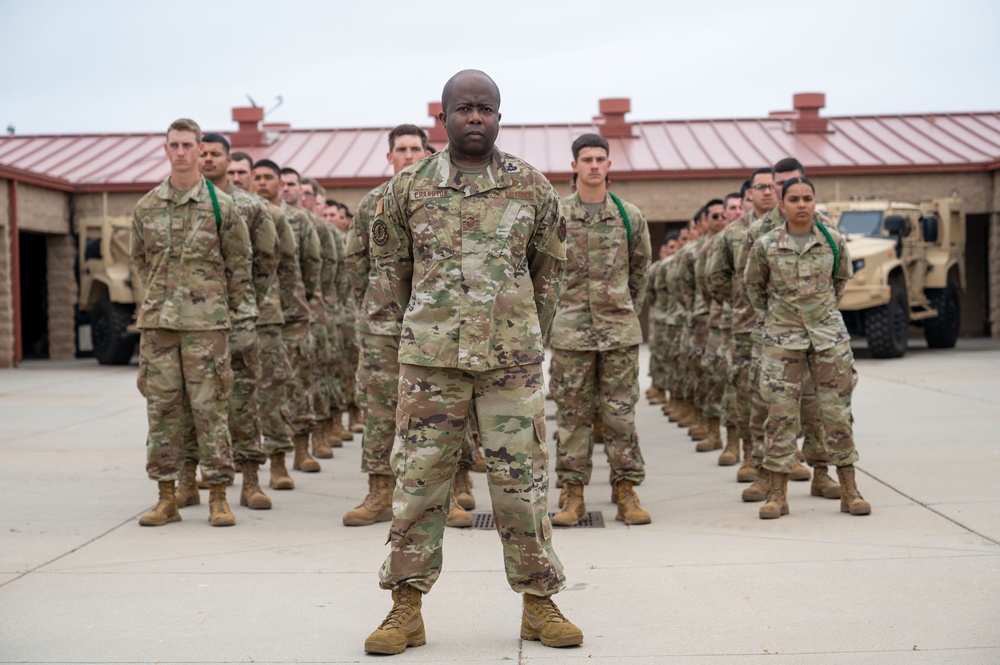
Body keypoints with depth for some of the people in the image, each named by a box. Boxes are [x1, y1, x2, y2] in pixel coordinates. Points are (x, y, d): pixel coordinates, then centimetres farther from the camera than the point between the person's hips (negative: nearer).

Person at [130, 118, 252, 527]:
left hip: (206, 323, -3)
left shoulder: (221, 206, 0)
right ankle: (167, 497, 12)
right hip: (157, 322, 3)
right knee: (161, 407, 5)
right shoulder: (146, 207, 8)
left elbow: (240, 263, 5)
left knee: (211, 408, -2)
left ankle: (218, 497, 5)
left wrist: (225, 309, 6)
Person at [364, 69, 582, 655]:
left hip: (512, 357, 0)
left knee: (522, 478, 3)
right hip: (430, 357, 0)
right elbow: (391, 261, 16)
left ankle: (539, 603, 15)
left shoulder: (532, 187, 5)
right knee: (419, 478, 3)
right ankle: (406, 607, 12)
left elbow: (550, 262, 15)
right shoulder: (410, 187, 4)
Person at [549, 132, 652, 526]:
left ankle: (626, 492, 10)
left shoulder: (630, 216, 6)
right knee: (572, 415, 3)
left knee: (621, 414, 4)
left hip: (620, 331, 1)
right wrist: (559, 306, 9)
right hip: (571, 331, -1)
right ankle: (572, 493, 10)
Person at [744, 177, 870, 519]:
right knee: (781, 413, -1)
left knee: (837, 410, 3)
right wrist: (770, 316, 10)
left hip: (829, 334, 1)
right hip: (782, 338, -1)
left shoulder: (833, 241, 1)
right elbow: (753, 286, 13)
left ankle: (849, 490, 12)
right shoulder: (766, 245, -3)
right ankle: (777, 493, 6)